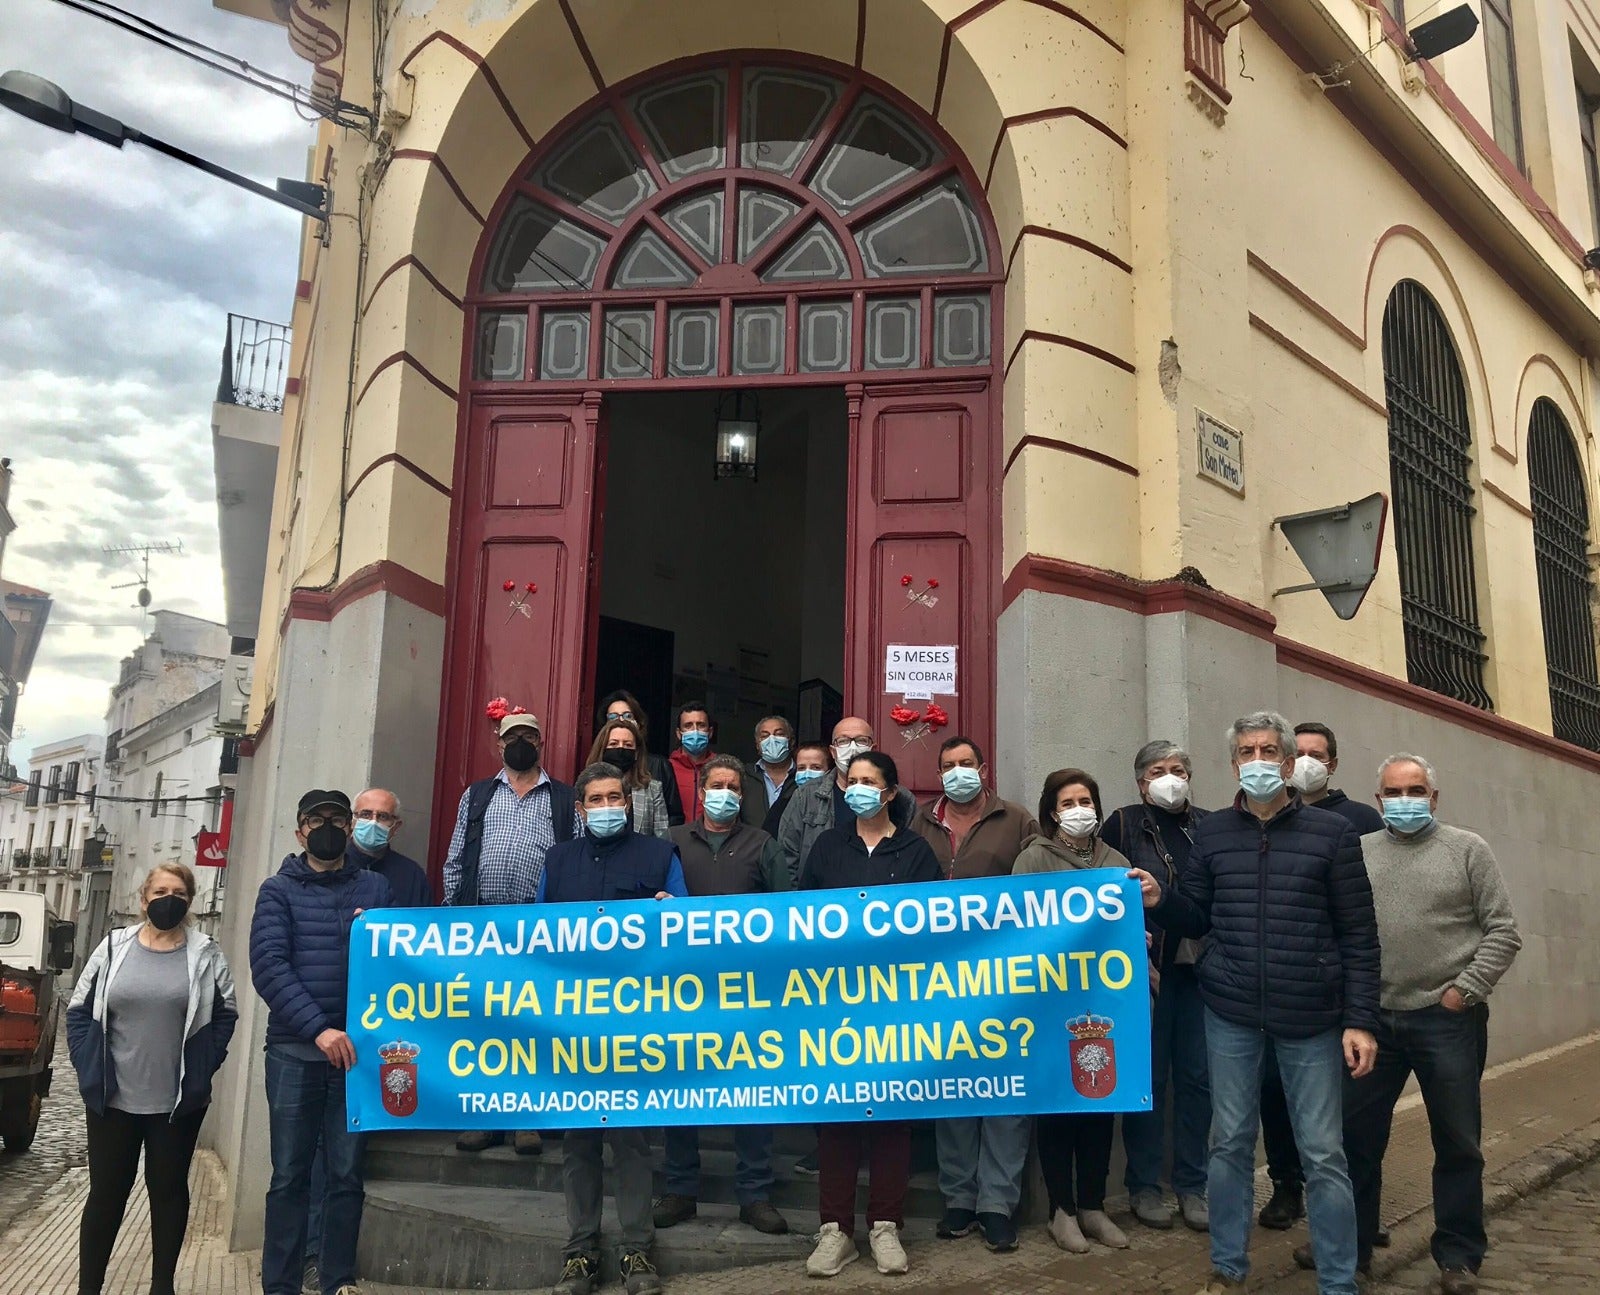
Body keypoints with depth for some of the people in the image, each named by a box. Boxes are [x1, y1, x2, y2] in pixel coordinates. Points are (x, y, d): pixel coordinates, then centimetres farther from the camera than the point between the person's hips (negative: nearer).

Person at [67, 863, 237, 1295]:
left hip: (179, 1100, 0)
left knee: (168, 1190, 12)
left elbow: (224, 1015, 1)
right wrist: (88, 1067, -2)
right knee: (105, 1191, 10)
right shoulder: (114, 946, 1)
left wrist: (201, 1067, -6)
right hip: (112, 1098, 1)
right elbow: (80, 1011, 5)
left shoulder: (206, 953, -3)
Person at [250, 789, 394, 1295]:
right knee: (290, 1174, 4)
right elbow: (268, 967, -8)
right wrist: (318, 1028, -18)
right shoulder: (278, 890, 5)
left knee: (347, 1173, 6)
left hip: (356, 1046, 1)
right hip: (294, 1049, -1)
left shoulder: (375, 887, 11)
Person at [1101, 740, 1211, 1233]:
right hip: (1146, 968, -3)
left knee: (1196, 1076, 8)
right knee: (1148, 1077, 5)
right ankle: (1144, 1186, 18)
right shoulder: (1124, 824, 0)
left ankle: (1192, 1185, 22)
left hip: (1199, 967, 3)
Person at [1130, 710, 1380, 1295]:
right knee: (1230, 1143, 11)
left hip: (1312, 1018, -2)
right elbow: (1196, 919, 10)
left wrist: (1361, 1021, -7)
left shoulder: (1332, 832, -2)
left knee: (1322, 1153, 5)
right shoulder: (1212, 831, 6)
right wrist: (1160, 900, -11)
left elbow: (1359, 936, -2)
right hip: (1230, 1015, 2)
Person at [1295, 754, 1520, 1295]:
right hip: (1372, 1018, 3)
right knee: (1356, 1137, 10)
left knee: (1457, 1143, 9)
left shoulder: (1467, 849, 1)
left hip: (1446, 1020, -2)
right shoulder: (1356, 853, 7)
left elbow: (1503, 930, -3)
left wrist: (1466, 990, -9)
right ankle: (1349, 1242, 25)